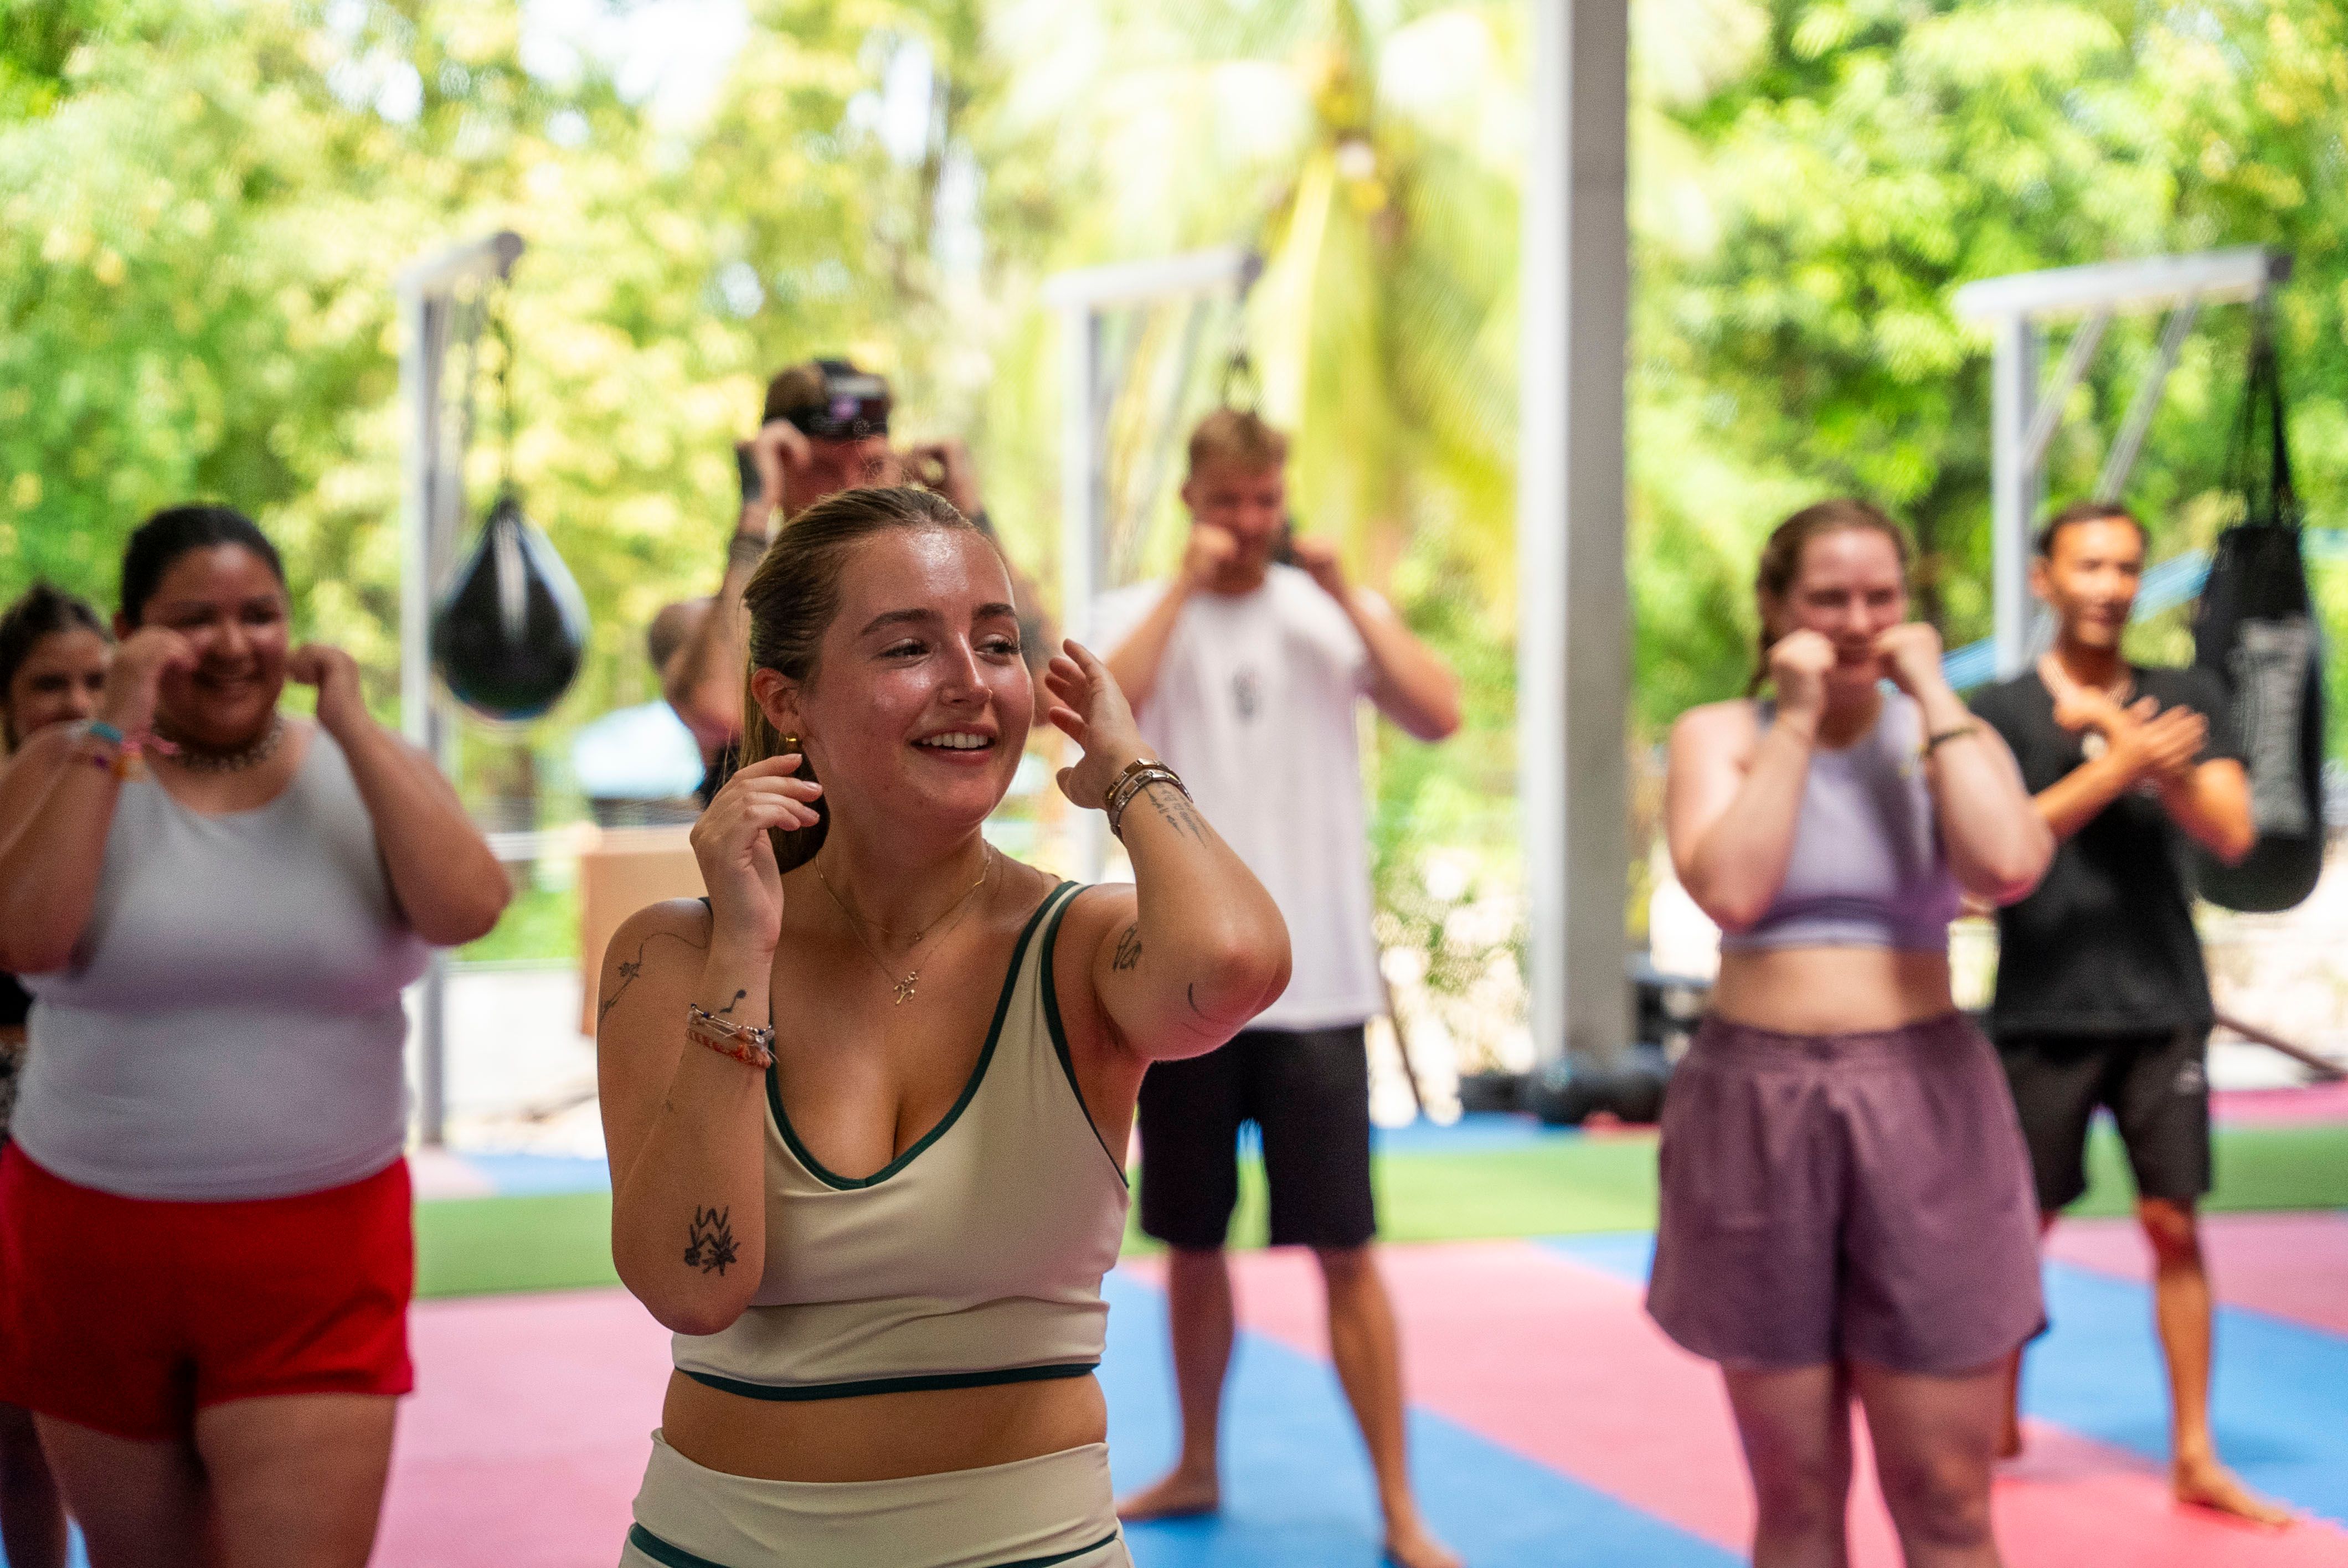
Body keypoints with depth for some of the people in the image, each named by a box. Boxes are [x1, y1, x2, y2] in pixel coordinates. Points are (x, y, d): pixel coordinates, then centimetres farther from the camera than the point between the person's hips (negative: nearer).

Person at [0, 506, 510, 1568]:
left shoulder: (364, 765, 4)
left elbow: (468, 910, -14)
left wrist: (352, 727, -11)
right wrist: (114, 735, -14)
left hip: (318, 1256, -1)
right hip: (95, 1242, 1)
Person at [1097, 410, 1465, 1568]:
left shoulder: (1335, 610, 5)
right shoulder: (1140, 615, 5)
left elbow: (1438, 717, -10)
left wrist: (1346, 594, -13)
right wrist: (1185, 585, -15)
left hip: (1315, 981, -1)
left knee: (1345, 1251, -3)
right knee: (1191, 1244, 13)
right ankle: (1197, 1467, 30)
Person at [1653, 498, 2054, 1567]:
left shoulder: (1944, 737, 7)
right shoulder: (1720, 735, 5)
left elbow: (2007, 869, -15)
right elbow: (1730, 892, -15)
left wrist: (1933, 697, -7)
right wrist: (1797, 719, -9)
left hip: (1921, 1103, 0)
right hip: (1758, 1105, 0)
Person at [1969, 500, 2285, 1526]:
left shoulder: (2187, 699, 7)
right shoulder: (2000, 712, -1)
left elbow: (2232, 833, -5)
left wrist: (2119, 736, -16)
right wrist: (2119, 767, -25)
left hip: (2163, 1009, 2)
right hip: (2045, 1011, -2)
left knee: (2174, 1224, 2)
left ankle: (2195, 1456, 9)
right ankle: (1999, 1422, 25)